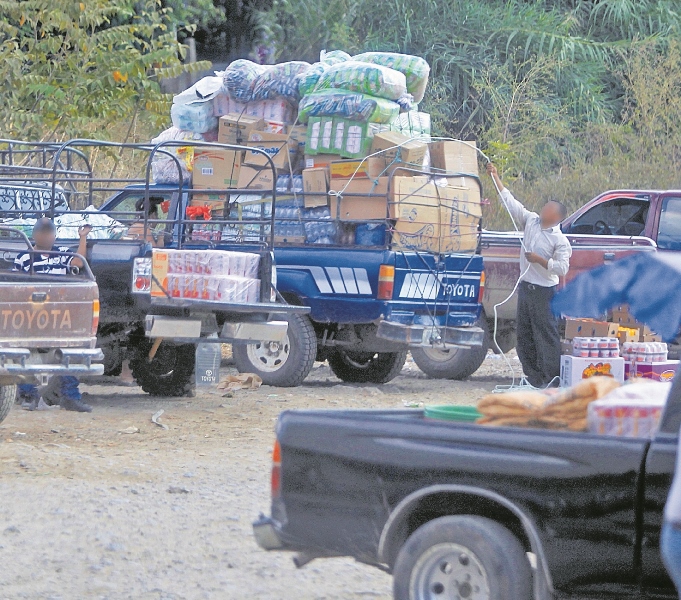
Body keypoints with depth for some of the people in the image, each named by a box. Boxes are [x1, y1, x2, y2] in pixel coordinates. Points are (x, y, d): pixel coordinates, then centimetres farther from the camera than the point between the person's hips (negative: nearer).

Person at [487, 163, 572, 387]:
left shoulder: (560, 241, -9)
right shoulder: (531, 221, 10)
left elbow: (562, 268, -17)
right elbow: (511, 202, 13)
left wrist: (539, 259, -19)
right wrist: (495, 178, 10)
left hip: (543, 291, -8)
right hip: (525, 287, 8)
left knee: (546, 335, -7)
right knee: (524, 335, 9)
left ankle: (552, 379, -6)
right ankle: (532, 376, 14)